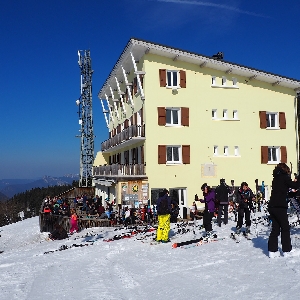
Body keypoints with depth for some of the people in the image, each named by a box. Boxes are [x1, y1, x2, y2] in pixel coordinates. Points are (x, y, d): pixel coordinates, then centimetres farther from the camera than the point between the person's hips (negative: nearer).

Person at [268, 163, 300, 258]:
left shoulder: (276, 178, 16)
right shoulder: (284, 177, -5)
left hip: (272, 206, 7)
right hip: (280, 207, -7)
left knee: (275, 228, 10)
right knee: (285, 228, 6)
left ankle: (272, 250, 8)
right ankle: (287, 250, 11)